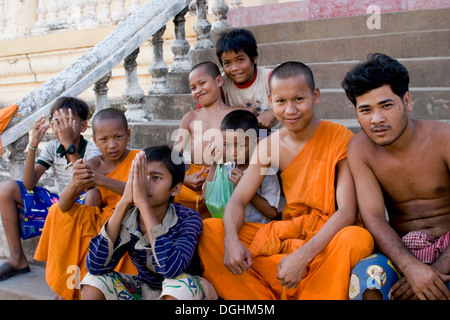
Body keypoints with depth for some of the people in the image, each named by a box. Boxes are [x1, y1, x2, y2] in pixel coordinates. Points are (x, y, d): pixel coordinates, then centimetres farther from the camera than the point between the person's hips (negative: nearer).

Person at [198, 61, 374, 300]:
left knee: (358, 238, -38)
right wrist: (232, 241, -24)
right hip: (287, 235, 4)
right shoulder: (268, 146, 2)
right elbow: (237, 201, -2)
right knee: (209, 230, -10)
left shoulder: (340, 138, -11)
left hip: (329, 238, -4)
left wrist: (303, 255, -31)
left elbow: (347, 211, -19)